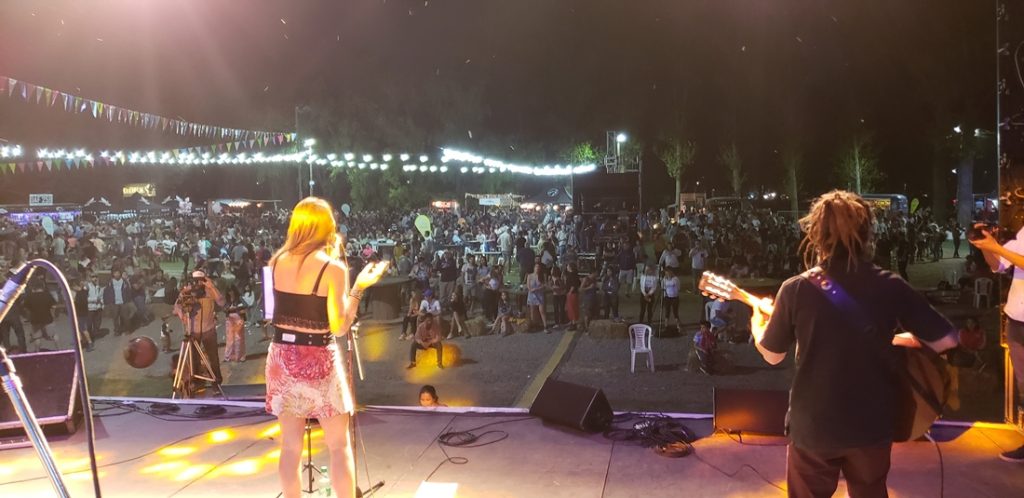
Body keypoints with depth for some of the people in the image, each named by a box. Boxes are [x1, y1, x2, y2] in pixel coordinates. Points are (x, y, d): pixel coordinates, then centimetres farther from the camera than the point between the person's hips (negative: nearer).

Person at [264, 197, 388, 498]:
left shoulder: (277, 262, 2)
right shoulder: (333, 268, -13)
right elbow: (339, 327, -13)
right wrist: (359, 288, -4)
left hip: (281, 356, 5)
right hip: (317, 360, -5)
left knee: (291, 445, 13)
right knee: (340, 445, 7)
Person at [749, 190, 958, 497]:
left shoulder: (796, 289, -13)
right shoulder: (891, 286, -10)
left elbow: (772, 355, -2)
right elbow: (947, 339, -5)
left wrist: (758, 321, 19)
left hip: (813, 426, -1)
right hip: (872, 425, 2)